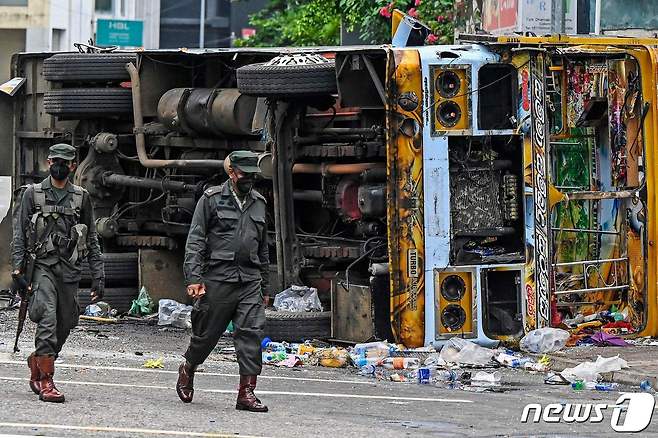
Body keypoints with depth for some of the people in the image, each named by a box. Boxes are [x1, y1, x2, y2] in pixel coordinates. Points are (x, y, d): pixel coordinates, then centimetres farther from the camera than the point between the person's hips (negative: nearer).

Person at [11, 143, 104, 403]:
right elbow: (19, 233, 4)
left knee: (64, 325, 6)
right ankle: (45, 382, -18)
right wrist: (18, 267, -7)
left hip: (70, 270, 3)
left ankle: (37, 362, 30)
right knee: (47, 321, -17)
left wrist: (98, 276, 7)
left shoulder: (81, 198, 11)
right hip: (43, 265, -3)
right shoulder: (33, 194, 6)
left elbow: (92, 241, 13)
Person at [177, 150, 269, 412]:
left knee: (252, 333, -8)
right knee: (207, 332, 5)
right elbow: (195, 240, -3)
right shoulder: (212, 199, 0)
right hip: (218, 279, -4)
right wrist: (194, 277, -13)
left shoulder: (258, 202, 16)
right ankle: (187, 371, 33)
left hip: (250, 281, 4)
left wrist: (263, 284, 21)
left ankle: (246, 393, -9)